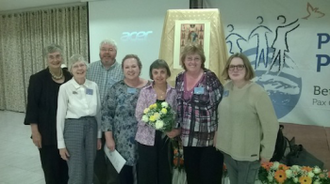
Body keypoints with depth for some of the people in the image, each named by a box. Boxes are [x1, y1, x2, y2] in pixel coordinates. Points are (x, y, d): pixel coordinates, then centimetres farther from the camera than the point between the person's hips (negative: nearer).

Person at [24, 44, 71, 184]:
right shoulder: (38, 79, -7)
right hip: (48, 131, -3)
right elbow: (32, 106, -8)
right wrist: (35, 131, -12)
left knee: (67, 165, 12)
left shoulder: (70, 77, 3)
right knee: (51, 166, 7)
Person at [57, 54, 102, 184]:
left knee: (90, 172, 13)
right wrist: (61, 143, -7)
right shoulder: (65, 88, -8)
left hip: (91, 128, 4)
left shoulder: (94, 86, 4)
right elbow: (60, 116, -6)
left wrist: (99, 135, 9)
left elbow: (98, 112, 10)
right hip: (73, 129, -4)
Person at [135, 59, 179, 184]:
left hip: (166, 139, 1)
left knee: (165, 172, 10)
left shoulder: (173, 92, 3)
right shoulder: (145, 92, -1)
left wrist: (176, 130, -16)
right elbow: (139, 115, -7)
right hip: (147, 138, -1)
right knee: (146, 173, 6)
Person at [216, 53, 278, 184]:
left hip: (248, 155, -5)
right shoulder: (227, 87, -1)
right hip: (228, 151, 6)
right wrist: (220, 140, 12)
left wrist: (266, 153, -10)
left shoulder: (258, 93, -20)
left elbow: (271, 126, -17)